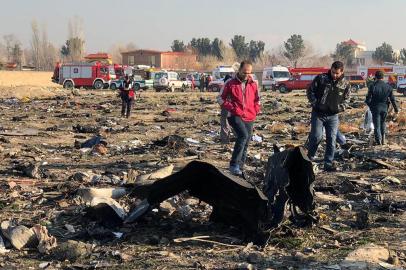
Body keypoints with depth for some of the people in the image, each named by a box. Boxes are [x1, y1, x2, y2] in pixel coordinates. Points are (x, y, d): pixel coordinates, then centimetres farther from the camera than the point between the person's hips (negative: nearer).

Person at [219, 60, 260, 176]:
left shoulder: (253, 84, 10)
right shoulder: (230, 83, -2)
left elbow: (257, 100, 22)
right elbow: (222, 99, 2)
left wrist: (255, 110, 5)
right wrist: (233, 109, -10)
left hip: (249, 118, 5)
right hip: (235, 116, -5)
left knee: (245, 144, 6)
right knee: (243, 135, -27)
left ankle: (240, 168, 17)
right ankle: (234, 165, -24)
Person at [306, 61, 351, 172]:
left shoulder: (345, 84, 1)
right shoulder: (321, 78, -6)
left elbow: (346, 99, 13)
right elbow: (310, 91, 1)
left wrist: (340, 107, -3)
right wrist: (315, 103, -10)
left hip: (333, 116, 3)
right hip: (318, 113, -2)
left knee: (331, 140, 2)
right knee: (316, 136, -10)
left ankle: (328, 164, 10)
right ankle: (309, 158, 10)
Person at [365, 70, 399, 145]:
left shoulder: (373, 86, -13)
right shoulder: (388, 86, -2)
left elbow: (368, 99, -11)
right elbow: (392, 99, 2)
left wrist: (370, 105, 10)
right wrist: (396, 109, 12)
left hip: (375, 108, -3)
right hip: (384, 108, 4)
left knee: (377, 125, 5)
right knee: (382, 123, 20)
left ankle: (378, 141, 2)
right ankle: (383, 139, 19)